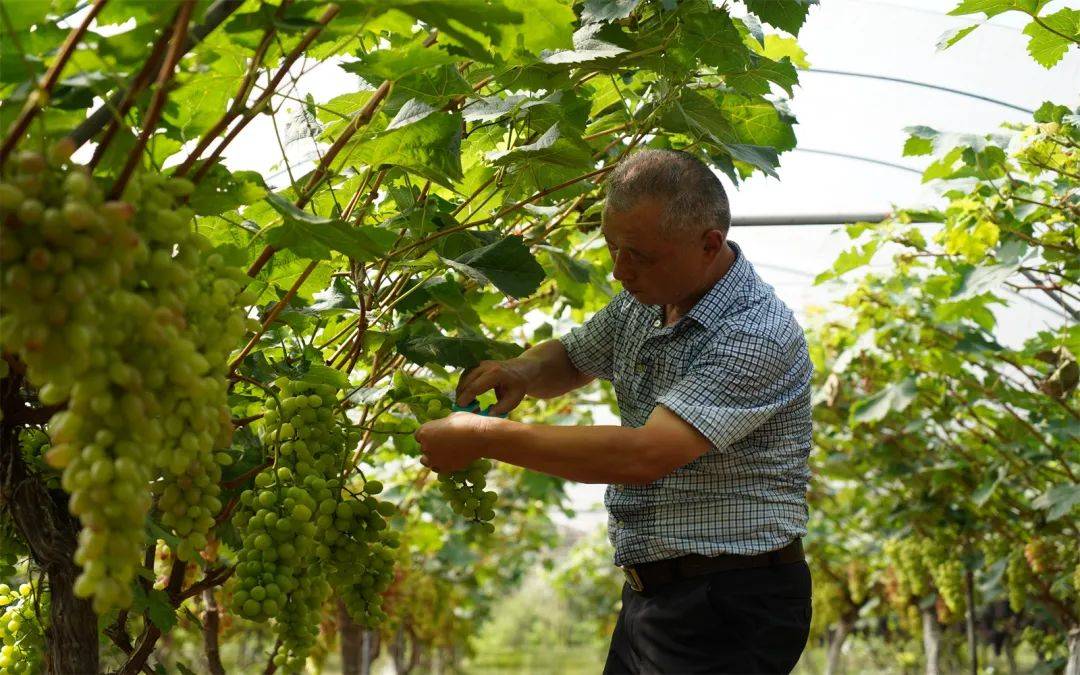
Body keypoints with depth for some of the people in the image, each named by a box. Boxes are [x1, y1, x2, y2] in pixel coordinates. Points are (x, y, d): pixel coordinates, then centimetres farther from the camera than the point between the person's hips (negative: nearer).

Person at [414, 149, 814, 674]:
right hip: (649, 591, 8)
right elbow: (570, 360, 23)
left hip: (729, 612, -8)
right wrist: (522, 370, -2)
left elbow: (644, 456, -30)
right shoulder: (646, 301, 5)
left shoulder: (758, 335, -22)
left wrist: (485, 438, -25)